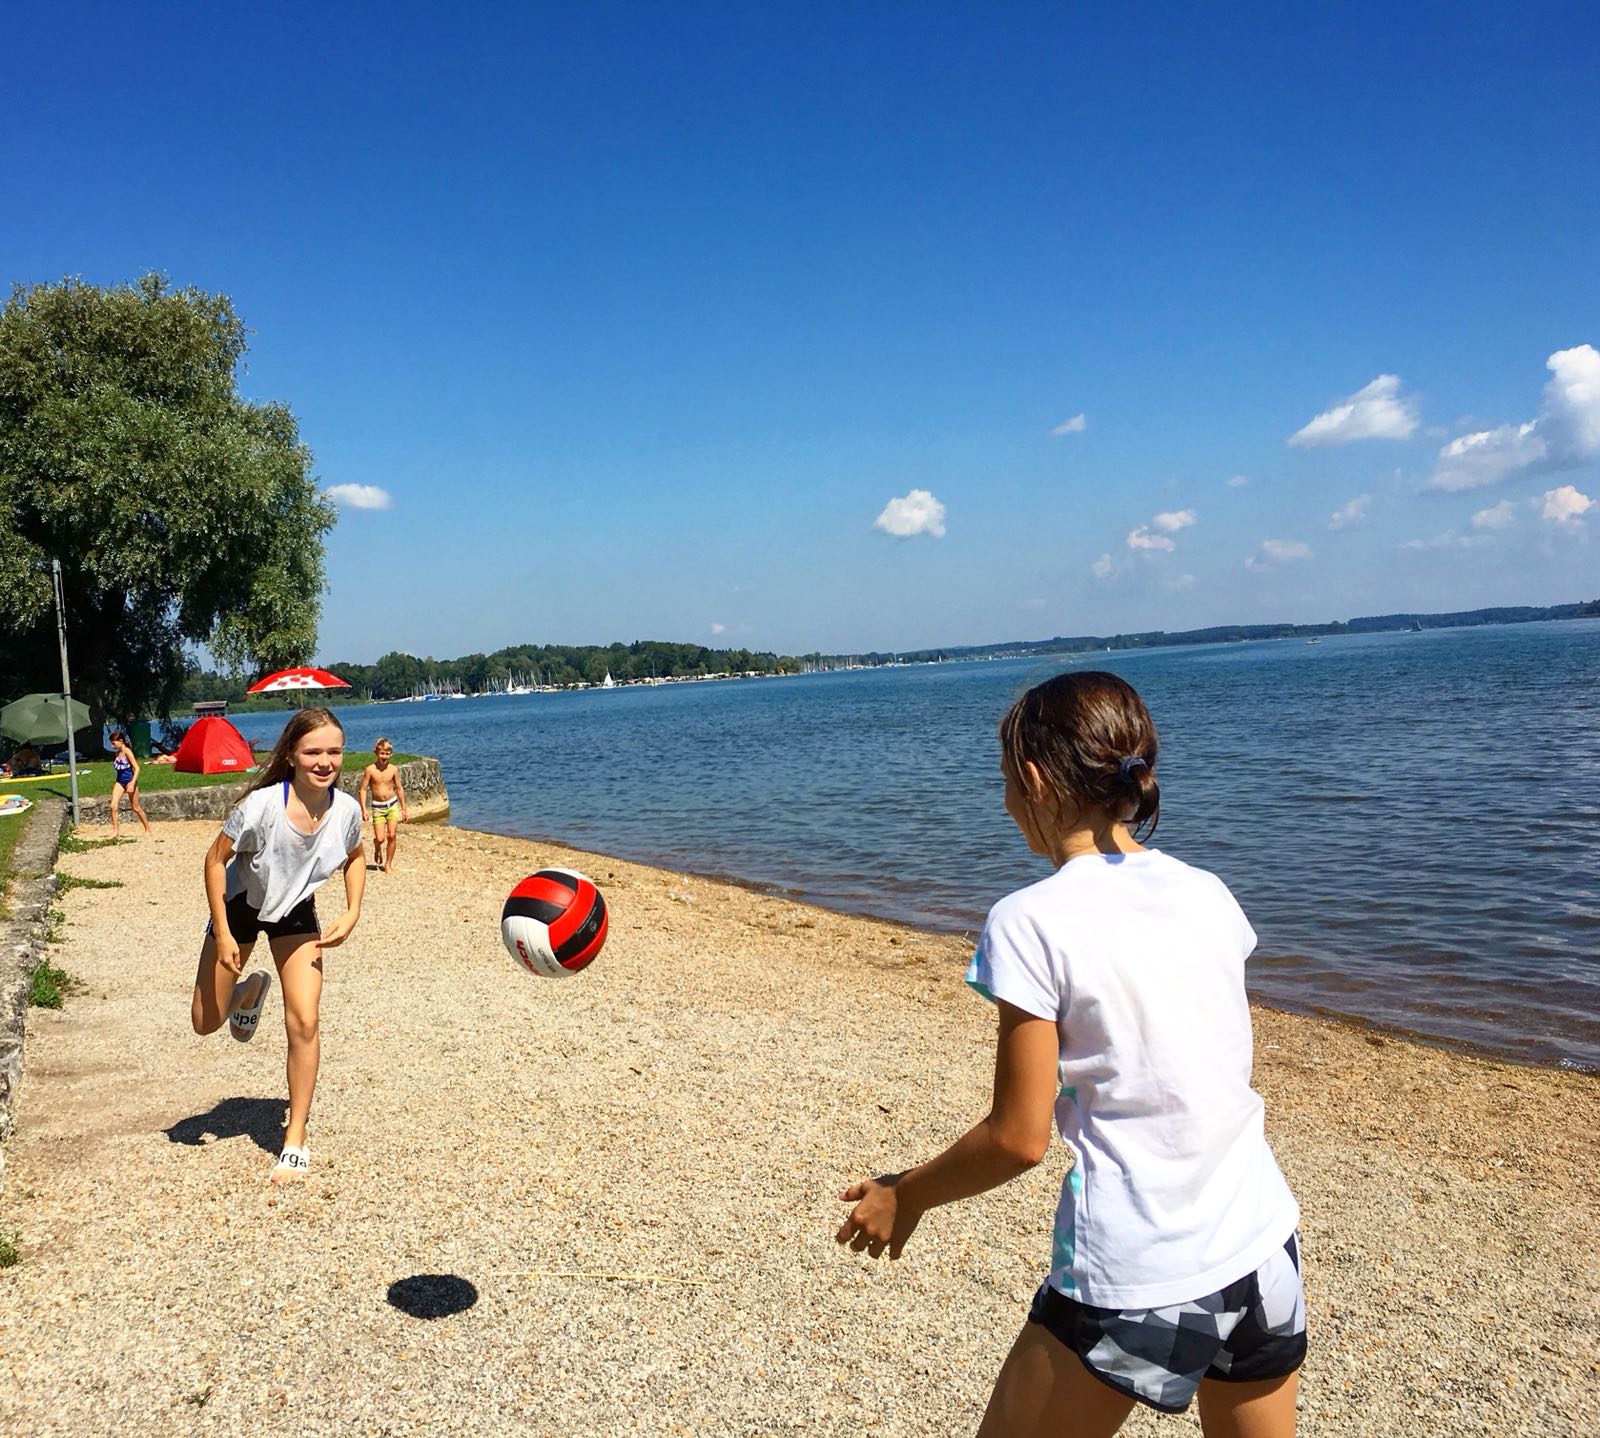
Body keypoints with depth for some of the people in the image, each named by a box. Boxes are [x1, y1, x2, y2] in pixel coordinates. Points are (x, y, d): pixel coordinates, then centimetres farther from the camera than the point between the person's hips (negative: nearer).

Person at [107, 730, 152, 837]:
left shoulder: (127, 752, -13)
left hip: (129, 781, -6)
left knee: (136, 808, 4)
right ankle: (116, 831, -8)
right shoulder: (116, 754, 8)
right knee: (113, 806, -11)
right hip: (119, 782, 6)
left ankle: (148, 829, 19)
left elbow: (136, 768, -17)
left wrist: (132, 783, -24)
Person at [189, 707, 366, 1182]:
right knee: (206, 1022, 9)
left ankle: (296, 1139, 3)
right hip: (240, 906, -1)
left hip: (296, 913, 1)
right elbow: (216, 858, -18)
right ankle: (251, 991, 46)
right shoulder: (261, 804, -34)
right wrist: (223, 934, -18)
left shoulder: (346, 810, -23)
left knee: (303, 1022, -12)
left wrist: (351, 914, -12)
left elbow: (355, 857, 0)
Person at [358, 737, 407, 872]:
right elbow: (363, 789, -6)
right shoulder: (370, 770, -9)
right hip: (377, 807, -1)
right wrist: (363, 809, -11)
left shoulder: (393, 769, -3)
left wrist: (403, 809, 8)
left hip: (392, 804, 2)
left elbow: (399, 789, 6)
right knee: (379, 838, -6)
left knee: (392, 836, -5)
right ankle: (377, 850, 30)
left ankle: (388, 864, 11)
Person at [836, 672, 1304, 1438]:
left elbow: (1018, 1138, -13)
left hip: (1135, 1286, -6)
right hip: (1263, 1255, 6)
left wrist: (905, 1195, 3)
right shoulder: (1208, 894, 1)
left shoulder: (1031, 921, -16)